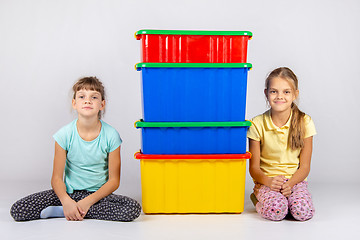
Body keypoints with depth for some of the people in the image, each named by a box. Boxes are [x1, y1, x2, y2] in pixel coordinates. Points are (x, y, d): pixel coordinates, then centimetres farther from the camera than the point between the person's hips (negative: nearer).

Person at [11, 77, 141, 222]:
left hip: (98, 193, 1)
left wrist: (88, 201, -19)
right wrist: (66, 201, -25)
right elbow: (57, 177, -6)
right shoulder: (65, 134, -9)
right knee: (17, 211, -17)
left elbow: (114, 180, -8)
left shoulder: (111, 135, -12)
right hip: (69, 192, -1)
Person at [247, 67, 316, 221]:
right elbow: (254, 167, -4)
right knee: (276, 211, -30)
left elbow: (304, 167, -2)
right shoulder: (258, 124, -7)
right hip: (267, 180, -2)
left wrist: (289, 184, -20)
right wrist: (268, 181, -24)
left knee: (303, 212, -26)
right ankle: (258, 197, 3)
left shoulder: (304, 122, -4)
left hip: (294, 180, 2)